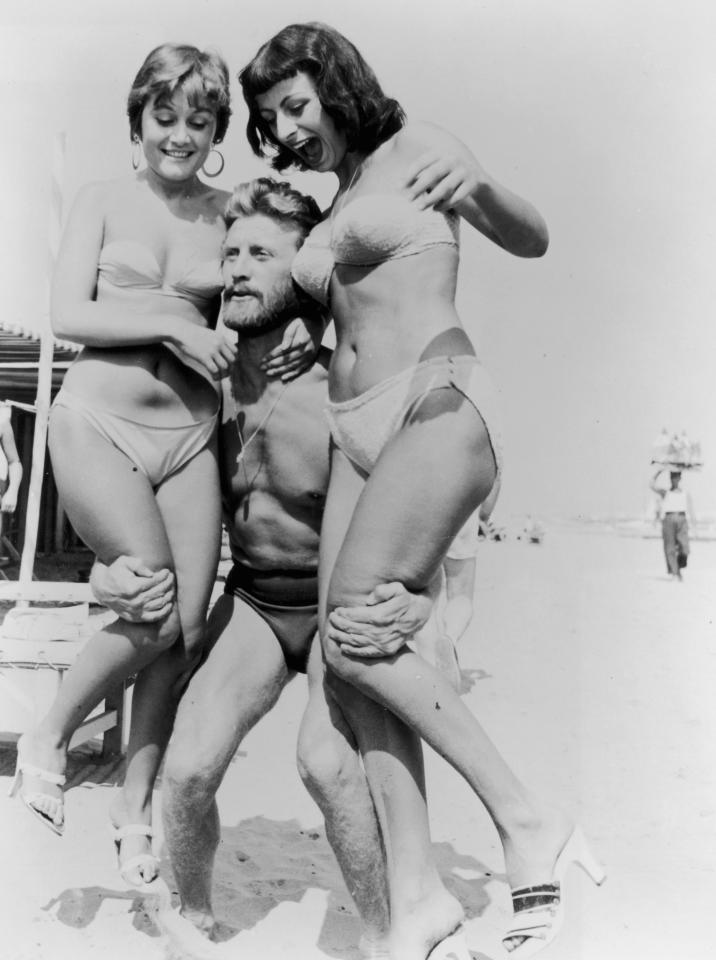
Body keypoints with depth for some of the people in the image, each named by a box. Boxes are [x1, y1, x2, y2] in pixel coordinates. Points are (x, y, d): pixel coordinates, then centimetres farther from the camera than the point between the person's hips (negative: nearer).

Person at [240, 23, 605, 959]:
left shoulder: (413, 148, 8)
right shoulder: (327, 213, 25)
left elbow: (532, 240, 0)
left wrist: (479, 184, -20)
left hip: (437, 406, -6)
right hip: (357, 432, 7)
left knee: (354, 632, -22)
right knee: (354, 663, -7)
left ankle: (529, 821, -11)